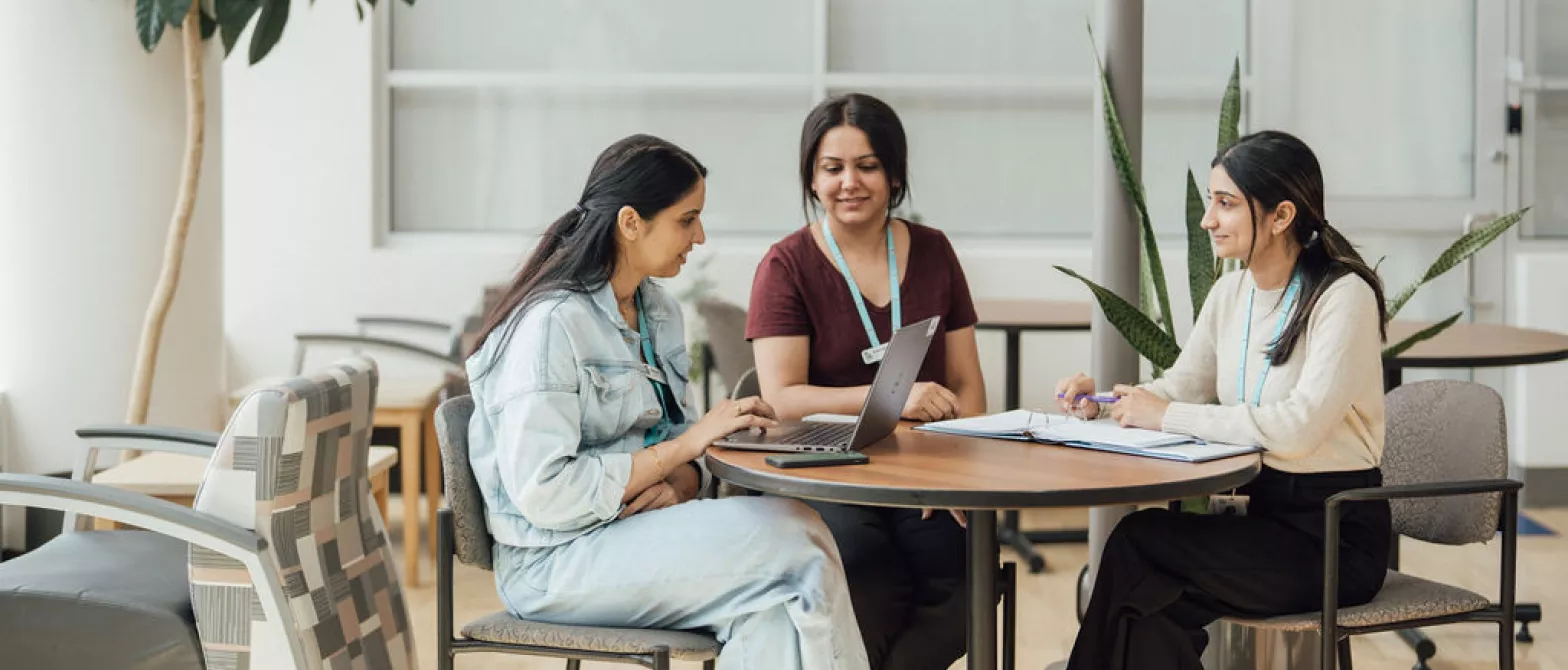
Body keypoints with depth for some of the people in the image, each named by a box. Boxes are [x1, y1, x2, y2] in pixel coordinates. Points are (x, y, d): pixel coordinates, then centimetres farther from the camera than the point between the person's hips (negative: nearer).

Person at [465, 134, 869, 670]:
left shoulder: (658, 312, 12)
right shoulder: (551, 323, -16)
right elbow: (543, 494, -21)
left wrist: (680, 482, -9)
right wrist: (686, 446, -18)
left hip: (636, 524, 8)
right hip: (556, 560, -8)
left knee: (777, 611, -23)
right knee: (795, 537, -23)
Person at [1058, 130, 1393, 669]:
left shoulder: (1343, 296, -15)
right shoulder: (1231, 294, 8)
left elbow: (1298, 426, -26)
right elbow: (1181, 387, 15)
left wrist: (1167, 415, -21)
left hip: (1336, 536, -6)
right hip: (1260, 514, 6)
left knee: (1136, 542, -22)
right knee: (1154, 616, -22)